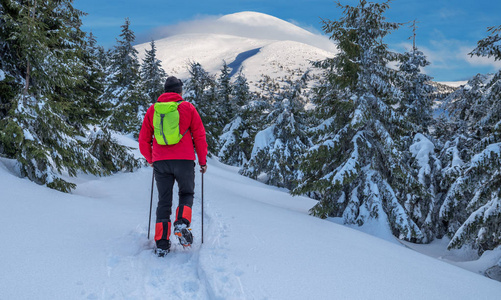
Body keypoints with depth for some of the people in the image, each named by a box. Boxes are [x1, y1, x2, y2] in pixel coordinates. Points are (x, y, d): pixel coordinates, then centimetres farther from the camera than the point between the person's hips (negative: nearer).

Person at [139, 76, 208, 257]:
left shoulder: (152, 109, 10)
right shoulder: (188, 108, 3)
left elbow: (144, 139, 13)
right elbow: (199, 136, 1)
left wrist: (150, 159, 29)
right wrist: (203, 161, 9)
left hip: (160, 162, 2)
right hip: (184, 160, -2)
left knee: (164, 201, 9)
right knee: (186, 194, 17)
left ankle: (162, 245, 4)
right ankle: (182, 223, -11)